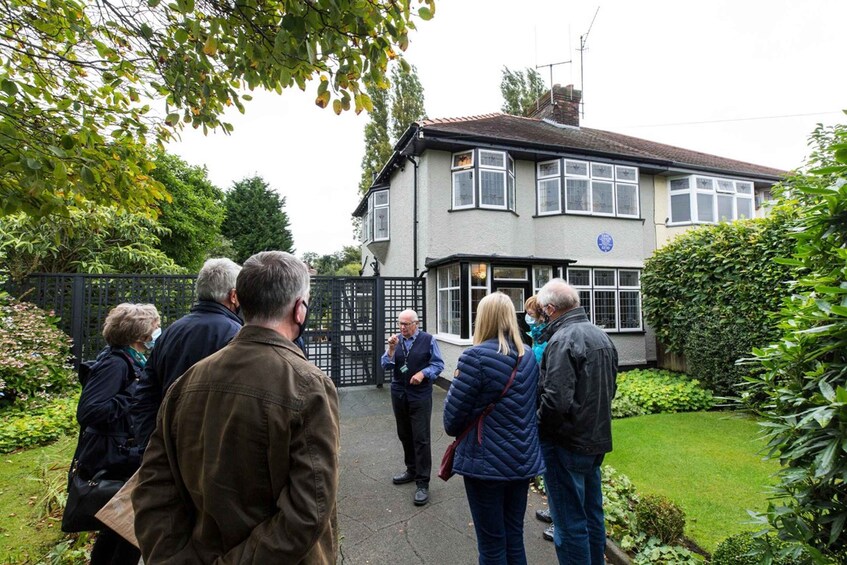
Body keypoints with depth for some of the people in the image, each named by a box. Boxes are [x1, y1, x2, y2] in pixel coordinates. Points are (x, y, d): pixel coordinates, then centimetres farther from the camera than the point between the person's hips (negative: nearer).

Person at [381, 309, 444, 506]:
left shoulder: (427, 340, -6)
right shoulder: (396, 340, 5)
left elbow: (438, 364, -3)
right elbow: (386, 366, 2)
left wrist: (423, 373, -18)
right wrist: (391, 349, -13)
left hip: (420, 395, -4)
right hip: (398, 394, 5)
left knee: (421, 438, -3)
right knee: (404, 435, 17)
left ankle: (422, 484, 6)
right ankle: (411, 470, 36)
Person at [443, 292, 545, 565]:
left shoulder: (476, 357, -18)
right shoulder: (529, 356, 3)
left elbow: (453, 416, -13)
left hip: (486, 462, -6)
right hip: (524, 460, 6)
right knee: (515, 539, 20)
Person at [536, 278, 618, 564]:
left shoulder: (562, 340, -22)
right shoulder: (601, 335, 6)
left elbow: (556, 400, -28)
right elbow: (610, 388, 16)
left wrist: (538, 426, -11)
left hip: (567, 444, -9)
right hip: (597, 439, 9)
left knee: (570, 524, 5)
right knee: (592, 514, 23)